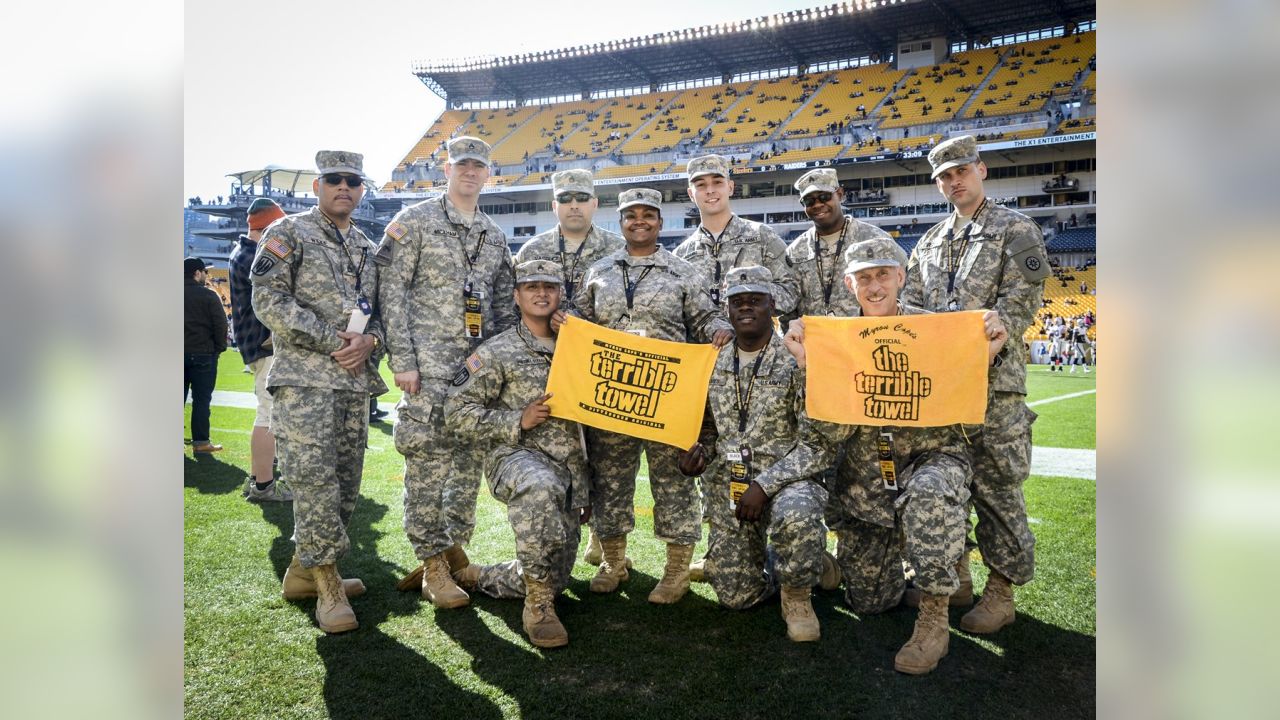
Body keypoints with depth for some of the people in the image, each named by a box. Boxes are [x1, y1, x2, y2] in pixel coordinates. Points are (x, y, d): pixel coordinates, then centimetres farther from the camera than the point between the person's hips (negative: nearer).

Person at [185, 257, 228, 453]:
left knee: (179, 396, 11)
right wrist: (219, 348, 1)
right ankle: (200, 441, -1)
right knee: (201, 399, -1)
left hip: (181, 353, 5)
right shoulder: (208, 296, -10)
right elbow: (220, 325, -12)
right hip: (203, 353, -5)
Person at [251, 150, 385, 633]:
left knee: (345, 485, 9)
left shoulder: (366, 247, 19)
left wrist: (369, 340, -6)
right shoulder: (288, 233, 0)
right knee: (315, 480, -9)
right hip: (304, 380, -6)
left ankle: (304, 571, 24)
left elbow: (380, 309, 19)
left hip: (355, 381, 7)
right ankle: (328, 586, 1)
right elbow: (268, 300, -10)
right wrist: (335, 340, -15)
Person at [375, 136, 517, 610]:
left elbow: (505, 304, 20)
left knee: (470, 459, 9)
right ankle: (433, 566, 3)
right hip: (430, 364, -6)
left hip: (481, 366, 6)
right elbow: (392, 291, -6)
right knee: (428, 463, -6)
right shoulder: (416, 220, 0)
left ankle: (455, 547, 23)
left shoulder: (495, 236, 17)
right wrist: (401, 360, -13)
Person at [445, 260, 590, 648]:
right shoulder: (497, 353, 0)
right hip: (516, 457, -5)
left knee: (553, 580, 7)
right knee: (542, 487, -42)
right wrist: (517, 421, -14)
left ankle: (472, 574, 33)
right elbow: (458, 411, -5)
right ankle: (537, 603, -26)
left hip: (570, 469, 6)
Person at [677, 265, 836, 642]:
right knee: (737, 595, 5)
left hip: (787, 480, -4)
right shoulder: (713, 365, 5)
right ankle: (811, 561, 35)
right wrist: (699, 451, -6)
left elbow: (817, 442, -15)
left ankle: (797, 596, -8)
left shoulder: (797, 361, -10)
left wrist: (765, 485, -22)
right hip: (728, 487, 5)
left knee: (795, 514, -40)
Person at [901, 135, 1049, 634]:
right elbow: (911, 303, 16)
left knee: (996, 487, -2)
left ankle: (1001, 591, 8)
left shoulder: (1015, 229, 2)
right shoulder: (930, 241, 19)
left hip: (994, 381, -5)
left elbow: (1019, 304, -8)